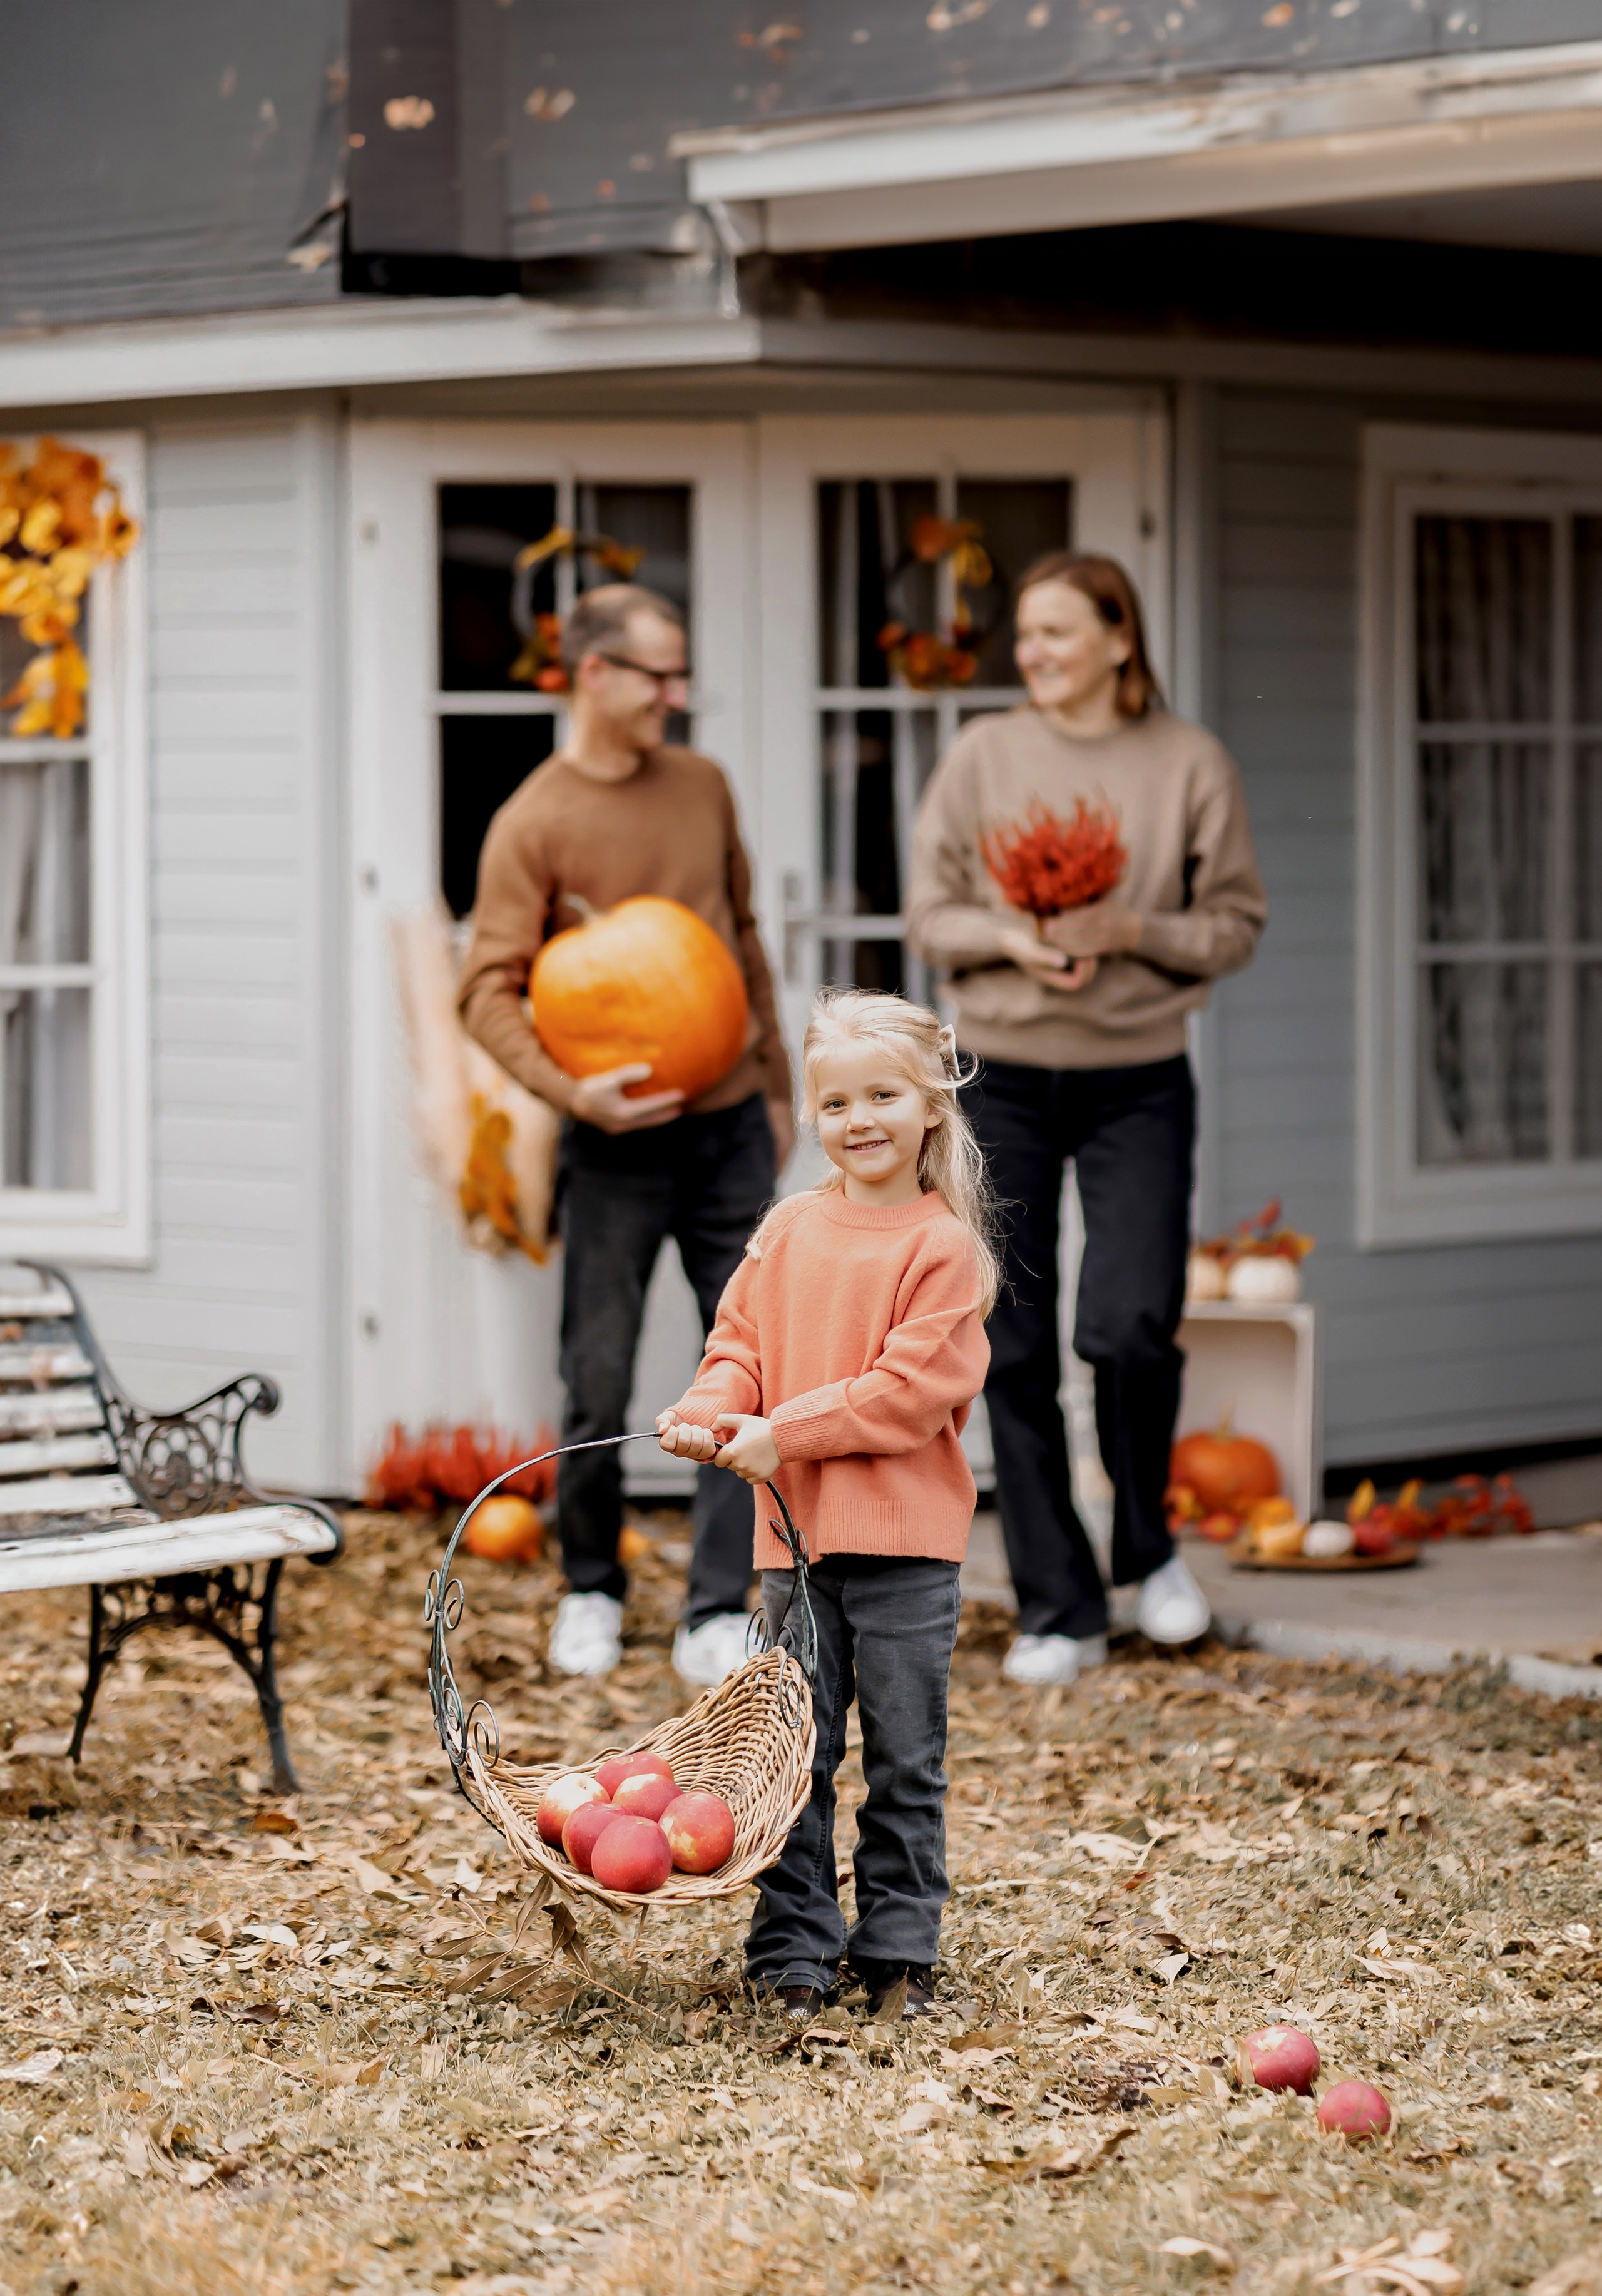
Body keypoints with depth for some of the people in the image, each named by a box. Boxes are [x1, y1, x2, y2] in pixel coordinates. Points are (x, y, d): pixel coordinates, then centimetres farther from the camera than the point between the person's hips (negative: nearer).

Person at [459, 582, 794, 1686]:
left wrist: (776, 1086, 17)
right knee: (599, 1383, 4)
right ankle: (592, 1591, 25)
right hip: (619, 1143, -4)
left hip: (730, 1128, 4)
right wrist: (571, 1090, -25)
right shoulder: (534, 824, -8)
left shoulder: (703, 786, 8)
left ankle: (721, 1616, 5)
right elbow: (490, 989, -11)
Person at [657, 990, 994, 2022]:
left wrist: (786, 1434, -17)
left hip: (905, 1545, -4)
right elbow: (742, 1342, 12)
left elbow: (913, 1388, -15)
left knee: (906, 1759, 5)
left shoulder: (943, 1245, -8)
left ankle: (900, 1948, 15)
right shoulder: (789, 1230, 9)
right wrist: (710, 1413, -9)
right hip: (795, 1533, 4)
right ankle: (793, 1948, 14)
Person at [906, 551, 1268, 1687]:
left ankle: (1147, 1548, 14)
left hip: (1138, 1084, -2)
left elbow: (1236, 926, 1)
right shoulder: (983, 755, 2)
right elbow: (929, 915, 4)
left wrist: (1131, 931, -15)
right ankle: (1059, 1608, 12)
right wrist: (1010, 939, -15)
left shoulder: (1190, 763, -1)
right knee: (1015, 1351, 1)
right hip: (1005, 1083, 2)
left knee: (1130, 1327, -14)